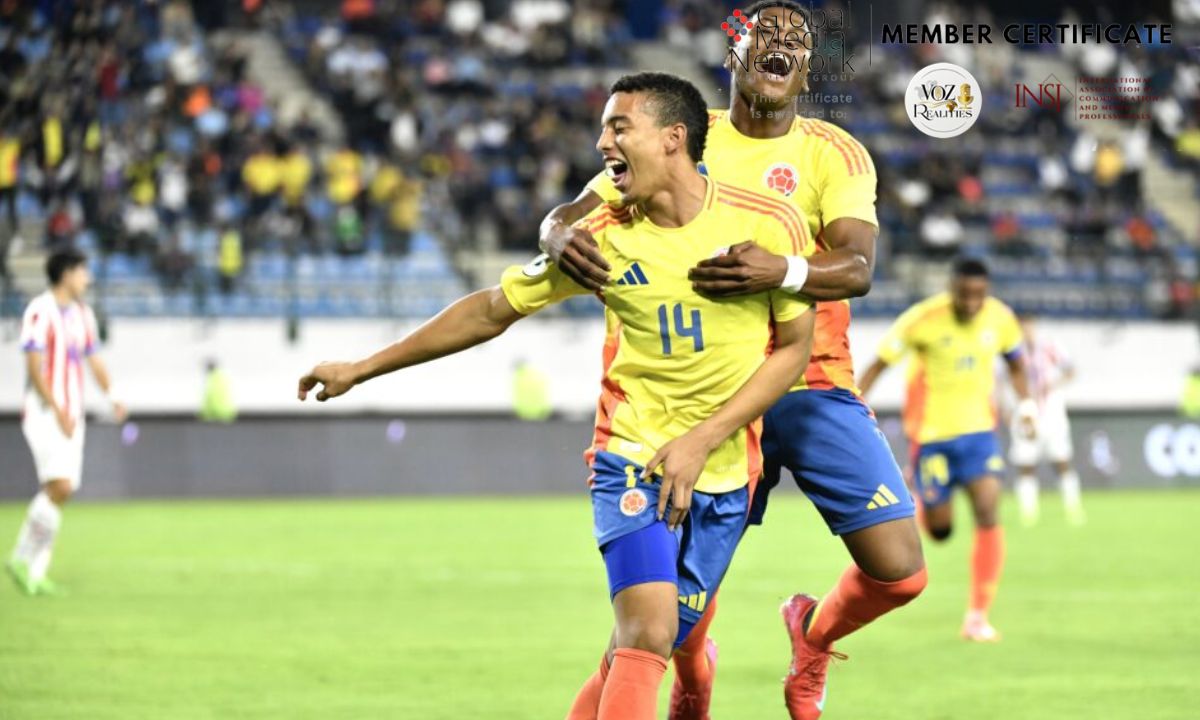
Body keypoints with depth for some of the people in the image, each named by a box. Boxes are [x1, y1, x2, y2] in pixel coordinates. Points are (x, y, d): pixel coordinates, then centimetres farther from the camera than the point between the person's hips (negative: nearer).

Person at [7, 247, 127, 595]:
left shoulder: (82, 314, 14)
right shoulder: (40, 311, -10)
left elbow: (94, 360, 17)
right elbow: (35, 367, -15)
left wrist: (113, 397, 0)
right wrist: (58, 411, -21)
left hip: (71, 417, 8)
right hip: (44, 413, -8)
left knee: (60, 492, 4)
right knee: (60, 486, -19)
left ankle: (34, 570, 9)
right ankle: (23, 559, -7)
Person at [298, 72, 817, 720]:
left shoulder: (768, 224, -9)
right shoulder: (602, 236, -4)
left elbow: (794, 348, -2)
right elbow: (492, 310, 8)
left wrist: (701, 441, -12)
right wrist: (361, 369, 11)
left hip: (722, 476, 1)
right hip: (632, 461, -1)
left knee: (636, 658, 2)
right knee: (647, 636, -21)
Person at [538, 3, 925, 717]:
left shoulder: (835, 153, -1)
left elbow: (857, 268, -17)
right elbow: (567, 217, -2)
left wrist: (783, 271, -39)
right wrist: (562, 236, -28)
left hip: (815, 387, 0)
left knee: (899, 571, -9)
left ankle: (814, 633, 27)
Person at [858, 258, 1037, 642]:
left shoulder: (1000, 319, -5)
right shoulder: (924, 318, -17)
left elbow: (1015, 363, 15)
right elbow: (878, 365, -12)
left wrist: (1026, 404, 0)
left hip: (978, 430, 2)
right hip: (931, 432, -2)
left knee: (988, 513, -15)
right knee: (939, 529, 4)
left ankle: (977, 617, -9)